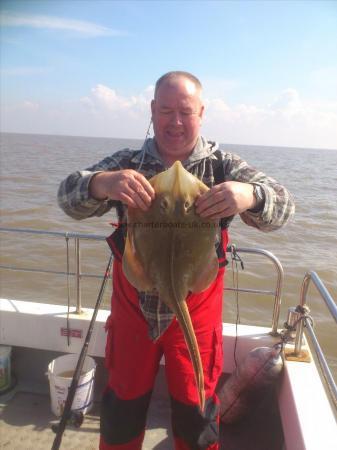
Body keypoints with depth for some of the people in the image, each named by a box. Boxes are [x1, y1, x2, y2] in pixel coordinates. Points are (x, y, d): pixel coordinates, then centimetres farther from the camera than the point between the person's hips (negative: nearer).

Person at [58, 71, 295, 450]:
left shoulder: (223, 166, -7)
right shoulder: (127, 164, -4)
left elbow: (280, 208, -16)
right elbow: (69, 197, -14)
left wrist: (249, 195, -41)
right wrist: (102, 183, -38)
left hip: (195, 313, 0)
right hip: (132, 308, 1)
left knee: (195, 411, 18)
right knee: (122, 404, 21)